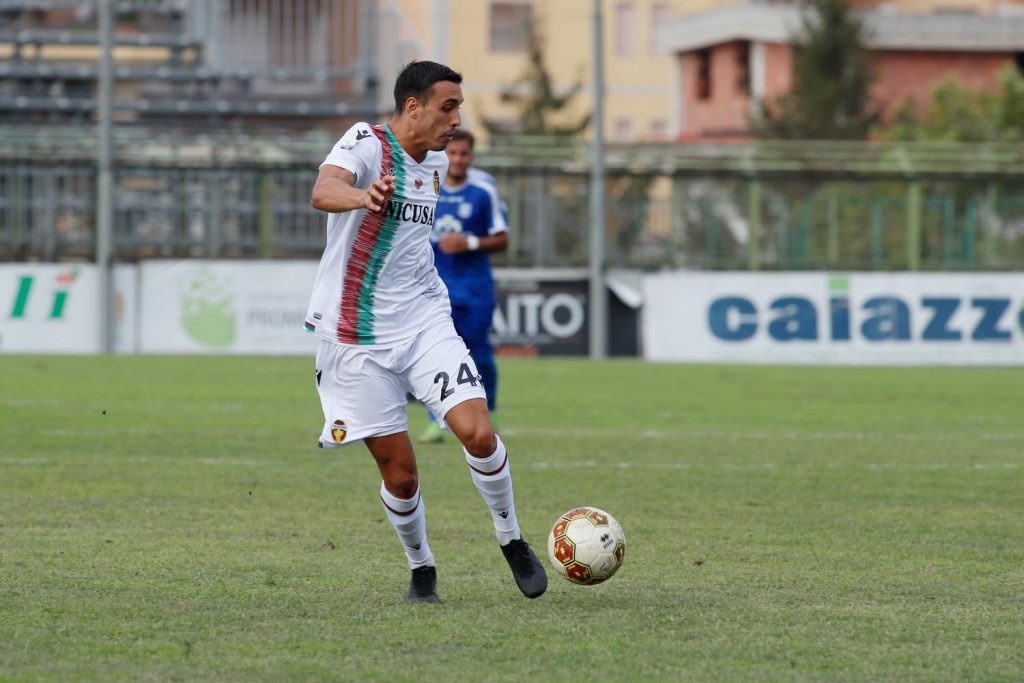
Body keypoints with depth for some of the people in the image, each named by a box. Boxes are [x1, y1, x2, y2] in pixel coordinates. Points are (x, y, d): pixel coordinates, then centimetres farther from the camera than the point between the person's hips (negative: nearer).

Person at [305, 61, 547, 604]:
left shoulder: (435, 163, 9)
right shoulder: (365, 143, -13)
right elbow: (323, 192, -36)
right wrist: (362, 197, -57)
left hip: (425, 322, 5)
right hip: (359, 337, -5)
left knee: (478, 433, -15)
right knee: (399, 472, -2)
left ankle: (511, 542, 7)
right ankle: (421, 569, 23)